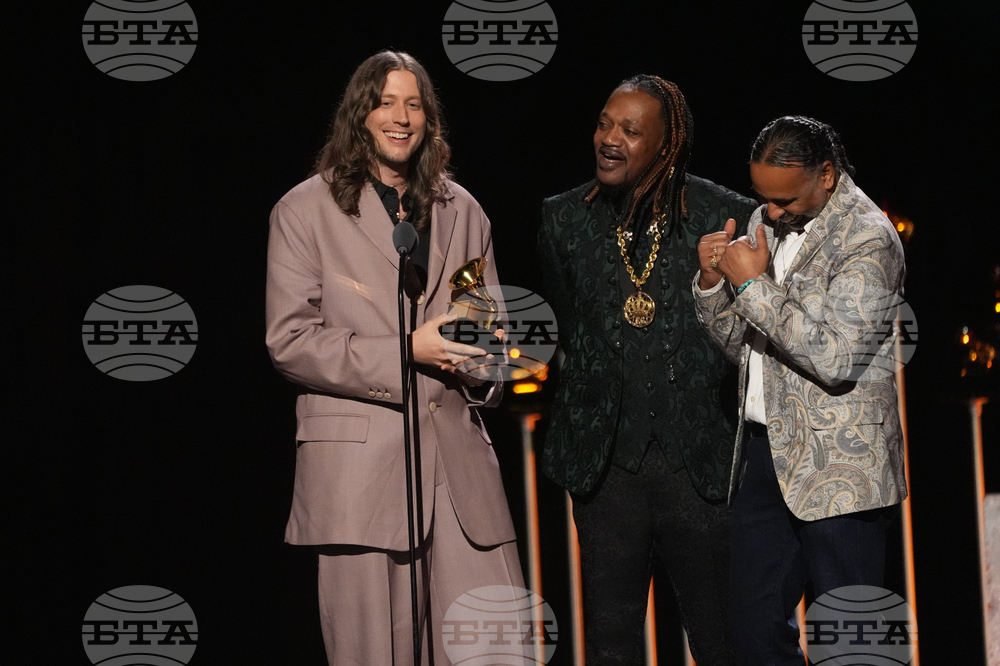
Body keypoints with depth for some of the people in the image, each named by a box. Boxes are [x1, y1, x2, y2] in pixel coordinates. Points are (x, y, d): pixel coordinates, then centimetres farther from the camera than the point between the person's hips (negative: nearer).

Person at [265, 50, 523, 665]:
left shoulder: (461, 211, 18)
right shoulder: (305, 212, 4)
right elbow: (289, 339, -4)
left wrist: (485, 367, 1)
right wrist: (407, 351, -12)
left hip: (459, 458, 4)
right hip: (358, 468, -3)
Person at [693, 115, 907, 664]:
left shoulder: (867, 239, -13)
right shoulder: (768, 223, 12)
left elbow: (835, 360, -23)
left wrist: (755, 286, -18)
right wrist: (714, 283, -3)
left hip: (835, 469, -8)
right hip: (766, 453, 8)